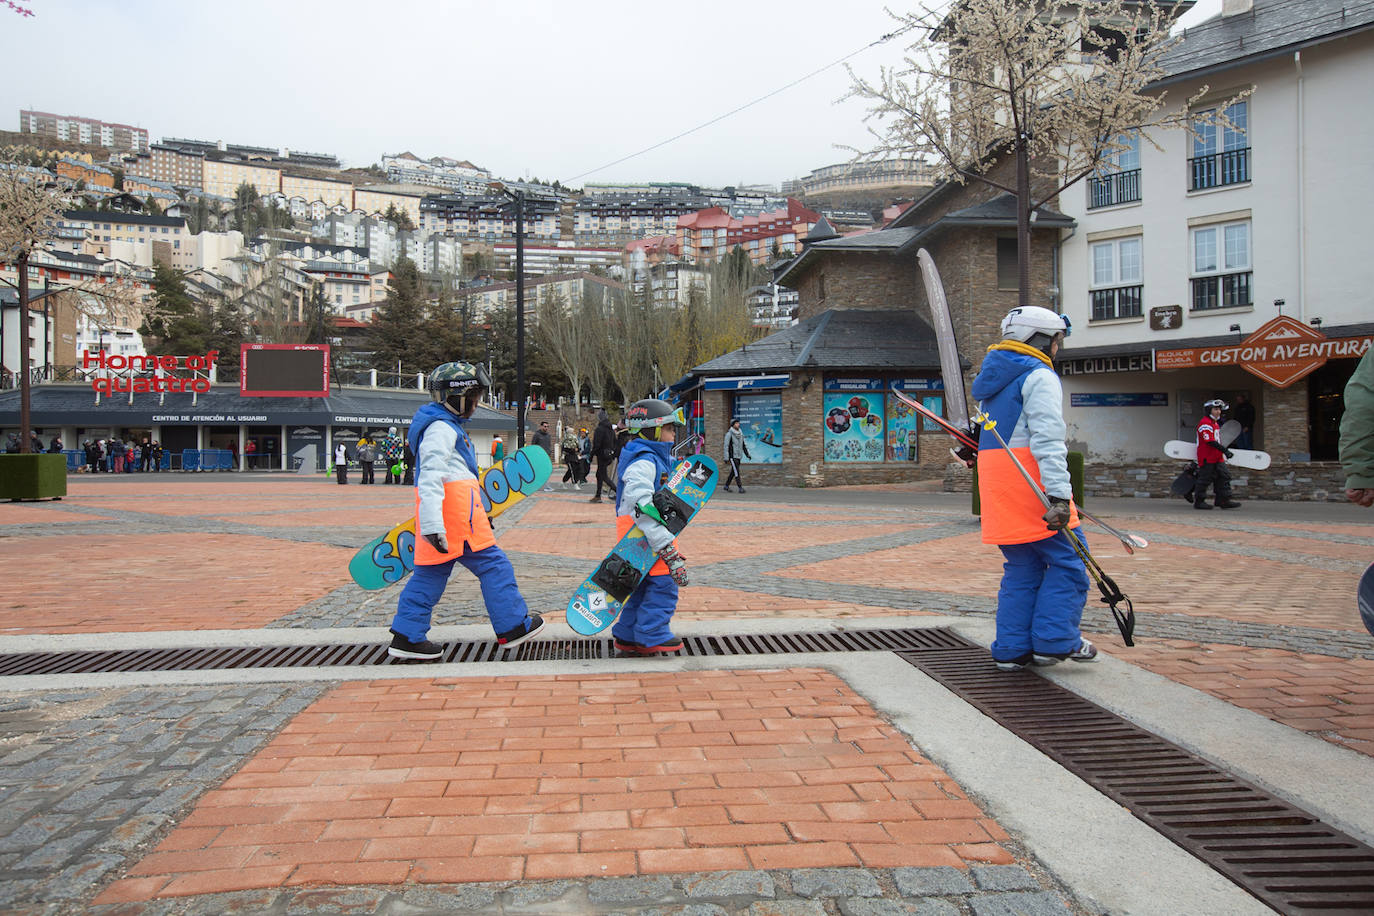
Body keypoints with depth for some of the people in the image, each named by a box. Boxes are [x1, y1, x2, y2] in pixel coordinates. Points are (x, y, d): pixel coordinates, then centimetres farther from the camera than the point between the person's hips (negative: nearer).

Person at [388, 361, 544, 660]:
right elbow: (430, 478, -22)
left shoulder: (448, 425, 23)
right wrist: (432, 524, -30)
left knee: (431, 573, 10)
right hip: (455, 512, -10)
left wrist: (480, 512, 33)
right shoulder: (441, 428, -11)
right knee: (493, 566, -2)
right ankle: (512, 627, 6)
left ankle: (406, 637, 12)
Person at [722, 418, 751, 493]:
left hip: (738, 456, 7)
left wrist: (747, 454, 9)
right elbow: (726, 446, -14)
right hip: (732, 456, -7)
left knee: (733, 472, 11)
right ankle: (740, 488, -11)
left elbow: (743, 445, 16)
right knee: (737, 472, -12)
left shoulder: (740, 434, 8)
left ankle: (726, 486, 22)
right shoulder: (729, 434, -12)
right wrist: (726, 458, -17)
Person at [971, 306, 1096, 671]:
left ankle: (1012, 649, 12)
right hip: (1029, 482, -9)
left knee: (1023, 566, 12)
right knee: (1068, 559, 1)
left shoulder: (997, 377, 22)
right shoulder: (1040, 376, -7)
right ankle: (1054, 641, 0)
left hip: (997, 486, 9)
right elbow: (1047, 441, -18)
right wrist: (1059, 495, -24)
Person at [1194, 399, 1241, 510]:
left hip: (1218, 457, 10)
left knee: (1223, 477, 4)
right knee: (1205, 479, -4)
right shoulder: (1205, 423, -16)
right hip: (1207, 458, -10)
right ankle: (1198, 501, 5)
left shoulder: (1215, 423, 18)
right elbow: (1210, 441, -23)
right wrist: (1224, 450, -25)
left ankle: (1224, 500, 5)